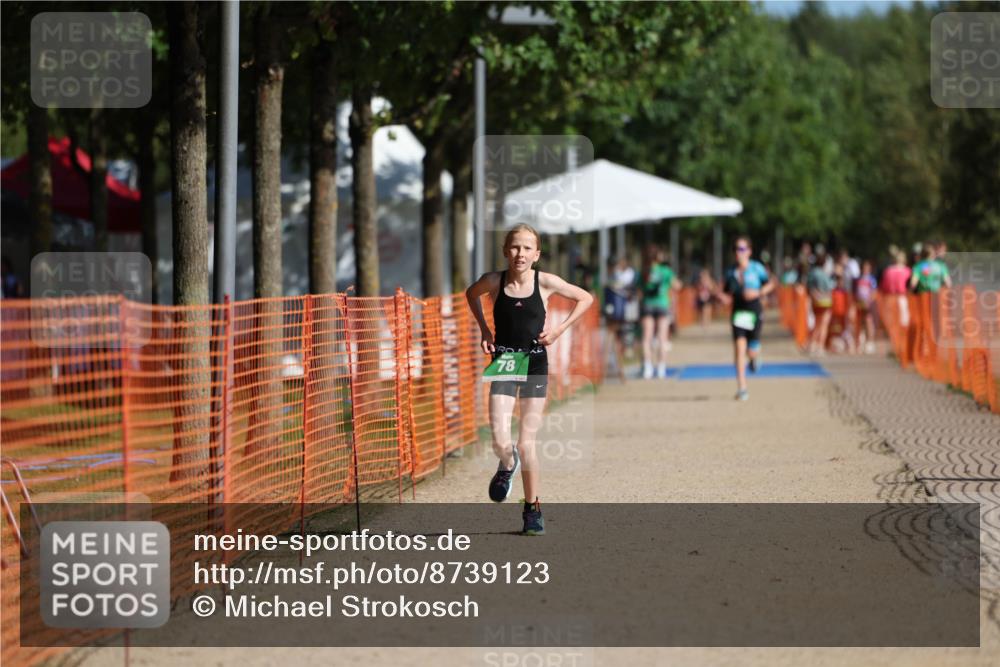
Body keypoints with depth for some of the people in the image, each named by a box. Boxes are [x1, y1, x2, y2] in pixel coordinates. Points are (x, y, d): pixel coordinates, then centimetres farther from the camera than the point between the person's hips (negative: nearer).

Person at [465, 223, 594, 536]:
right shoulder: (493, 281, -5)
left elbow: (585, 299, 7)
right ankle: (507, 465, 24)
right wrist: (484, 328, 9)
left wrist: (560, 328, -2)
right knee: (500, 442, -14)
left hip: (535, 364, 0)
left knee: (526, 443, 1)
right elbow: (471, 293, 18)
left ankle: (533, 509, 17)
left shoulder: (545, 282, -7)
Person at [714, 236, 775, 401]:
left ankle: (755, 356, 44)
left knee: (751, 351, 1)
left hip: (754, 313, -1)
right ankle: (742, 388, -11)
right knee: (739, 347, -12)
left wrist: (758, 293, -12)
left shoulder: (756, 268, -3)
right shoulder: (731, 271, 4)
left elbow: (771, 284, 4)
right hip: (738, 312, 1)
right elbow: (726, 290, 14)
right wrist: (723, 296, -10)